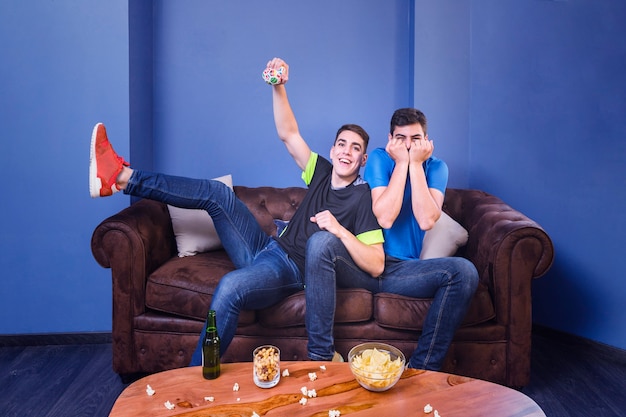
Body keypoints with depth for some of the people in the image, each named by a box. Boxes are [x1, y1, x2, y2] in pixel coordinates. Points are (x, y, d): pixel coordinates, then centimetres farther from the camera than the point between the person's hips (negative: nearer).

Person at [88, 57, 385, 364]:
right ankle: (121, 177, 1)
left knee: (230, 287, -37)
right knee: (215, 192, 1)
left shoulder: (363, 198, -7)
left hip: (291, 271, -7)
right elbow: (288, 134, 9)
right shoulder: (322, 173, 11)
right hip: (267, 249, 7)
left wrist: (340, 230, -26)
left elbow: (377, 266, -15)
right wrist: (279, 86, -4)